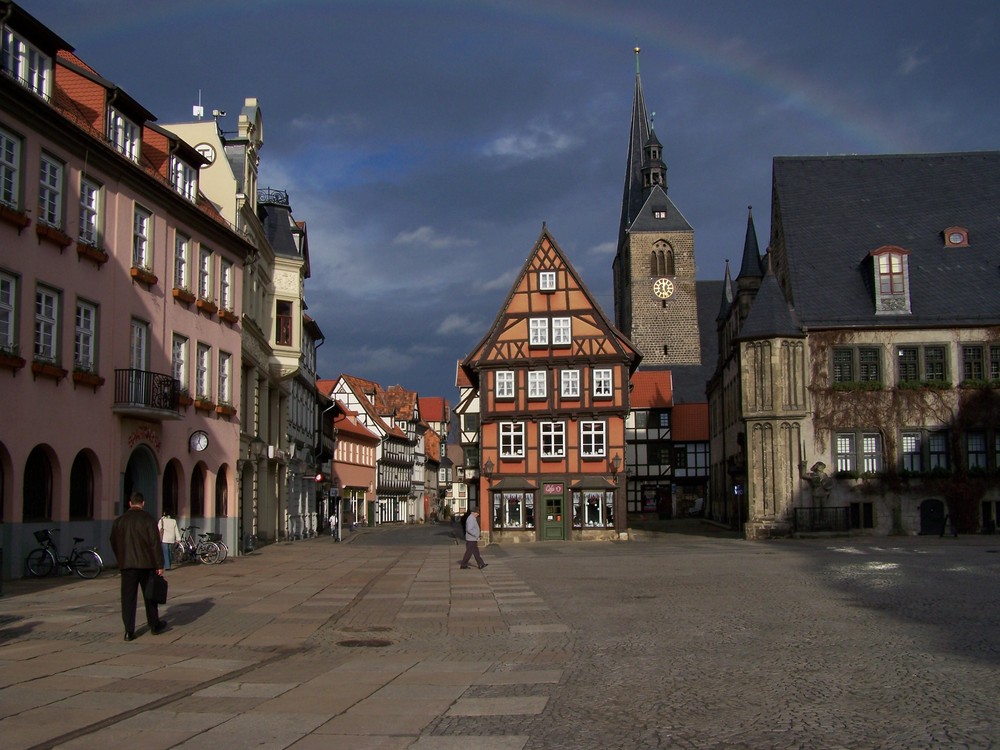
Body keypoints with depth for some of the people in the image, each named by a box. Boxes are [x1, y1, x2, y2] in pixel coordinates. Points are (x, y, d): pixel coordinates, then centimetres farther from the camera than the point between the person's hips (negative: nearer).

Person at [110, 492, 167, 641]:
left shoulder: (119, 520, 5)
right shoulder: (148, 519, -7)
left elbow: (114, 543, 12)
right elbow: (155, 543, -10)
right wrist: (160, 565, -7)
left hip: (126, 564, 2)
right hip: (146, 564, -2)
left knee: (128, 598, 2)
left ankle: (129, 631, -2)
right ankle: (154, 626, 24)